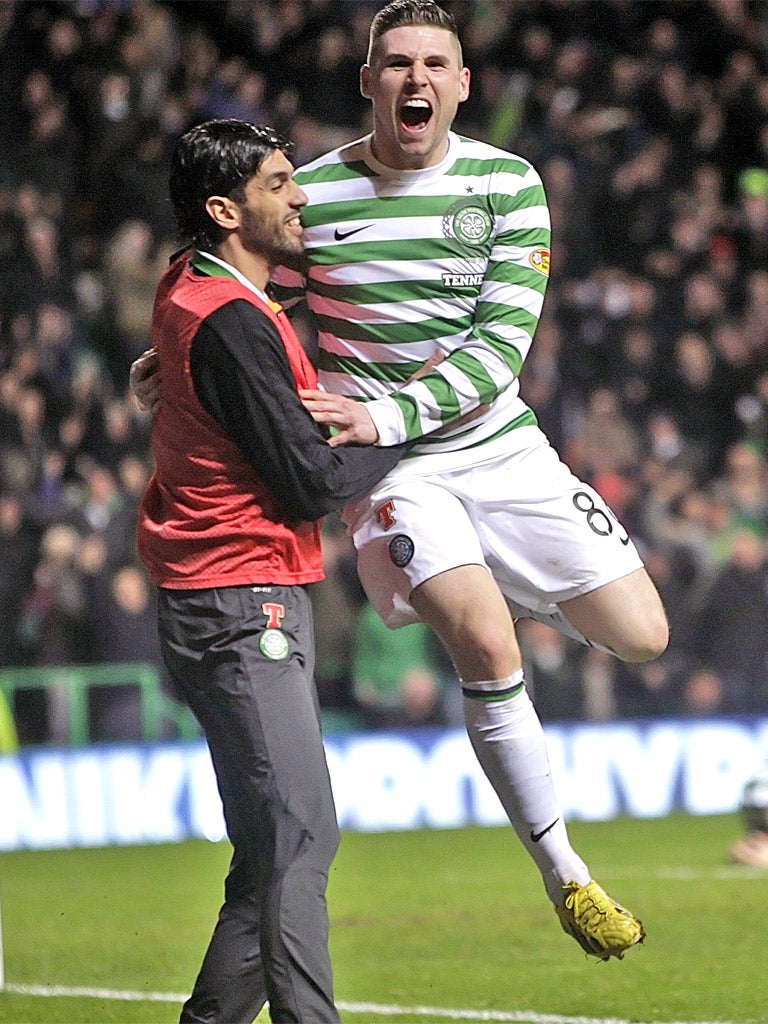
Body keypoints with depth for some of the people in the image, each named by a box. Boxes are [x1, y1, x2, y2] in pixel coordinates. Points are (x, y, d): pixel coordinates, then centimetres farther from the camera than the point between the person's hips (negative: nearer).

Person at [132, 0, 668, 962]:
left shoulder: (507, 183, -6)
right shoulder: (309, 194, -5)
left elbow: (503, 343, -13)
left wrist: (387, 415, -24)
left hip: (501, 443, 2)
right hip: (386, 471, -2)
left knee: (641, 637, -1)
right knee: (487, 649, -25)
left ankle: (535, 592, 34)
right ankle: (565, 878, -11)